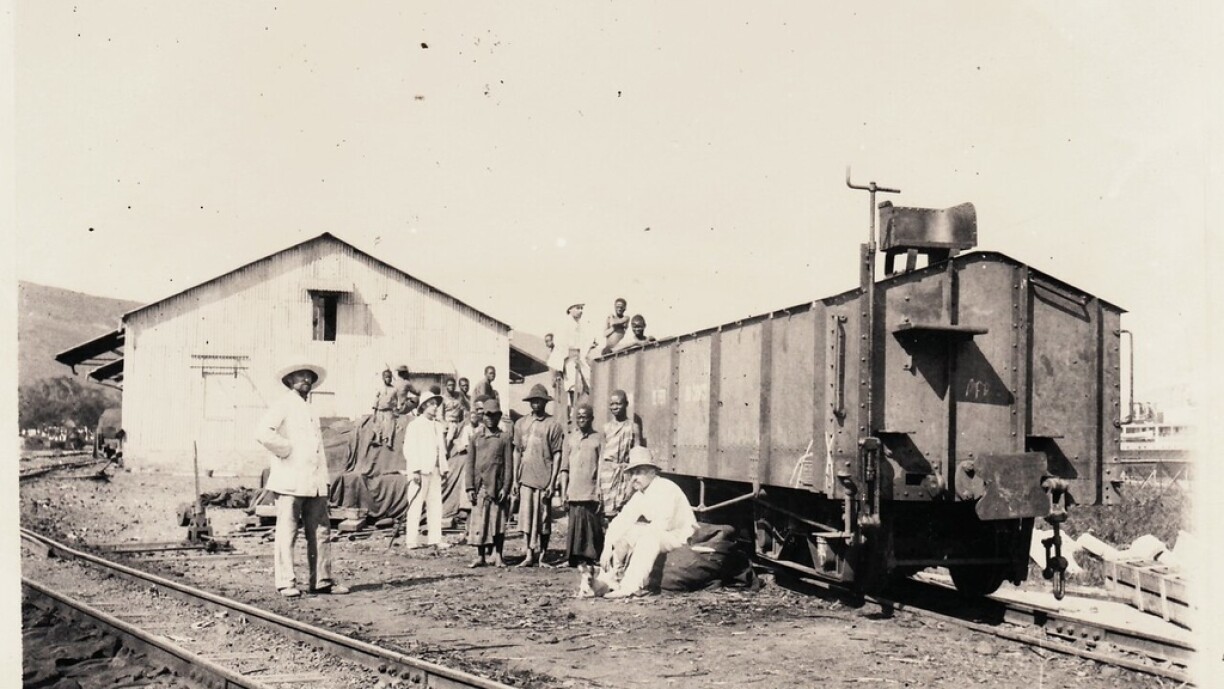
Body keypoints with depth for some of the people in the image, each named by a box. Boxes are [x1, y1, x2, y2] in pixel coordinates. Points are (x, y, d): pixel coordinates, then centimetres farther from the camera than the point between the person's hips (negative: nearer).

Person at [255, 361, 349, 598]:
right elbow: (262, 432, -18)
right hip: (290, 481, -7)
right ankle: (286, 582, 0)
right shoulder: (283, 405, -3)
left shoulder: (311, 410, 21)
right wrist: (286, 451, -11)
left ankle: (321, 580, 11)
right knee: (287, 532, -4)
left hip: (315, 482, 7)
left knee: (320, 531, 6)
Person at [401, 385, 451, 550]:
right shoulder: (415, 425, -3)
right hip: (420, 470, -6)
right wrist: (415, 470, -16)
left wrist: (443, 469, 12)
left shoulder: (438, 426, 17)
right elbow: (409, 449, -9)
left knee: (436, 503, 4)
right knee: (416, 505, -4)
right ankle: (411, 540, 0)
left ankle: (435, 538, 7)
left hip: (435, 470, 6)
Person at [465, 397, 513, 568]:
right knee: (478, 521, 3)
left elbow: (508, 464, -1)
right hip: (480, 487, 2)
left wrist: (505, 487, -7)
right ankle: (480, 556, 12)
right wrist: (470, 487, 1)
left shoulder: (505, 437, 2)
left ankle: (498, 556, 11)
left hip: (497, 486, -2)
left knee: (498, 522, 2)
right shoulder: (476, 437, 9)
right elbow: (470, 463, 8)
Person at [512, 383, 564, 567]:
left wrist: (552, 483, -8)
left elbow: (557, 455, -3)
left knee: (543, 517, 4)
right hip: (525, 478, 3)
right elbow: (517, 452, 13)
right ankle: (529, 555, 7)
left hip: (544, 479, -3)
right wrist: (515, 479, 9)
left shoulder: (553, 425, -3)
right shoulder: (521, 423, 9)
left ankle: (542, 555, 16)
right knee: (526, 516, 1)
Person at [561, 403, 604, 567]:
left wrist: (601, 489, -5)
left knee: (591, 522, -4)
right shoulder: (570, 437, 12)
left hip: (591, 491, -1)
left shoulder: (599, 437, 5)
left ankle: (591, 558, 6)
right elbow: (564, 467, 11)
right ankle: (577, 559, 4)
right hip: (574, 491, 2)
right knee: (576, 521, -3)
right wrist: (564, 490, 5)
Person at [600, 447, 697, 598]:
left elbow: (662, 524, -30)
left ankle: (631, 586, -39)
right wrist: (607, 549, -14)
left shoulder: (665, 488, -19)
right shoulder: (639, 495, 5)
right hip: (655, 537, 9)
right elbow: (619, 521, -1)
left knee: (649, 536, -37)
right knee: (618, 532, 0)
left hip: (680, 537, -9)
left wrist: (636, 532, -19)